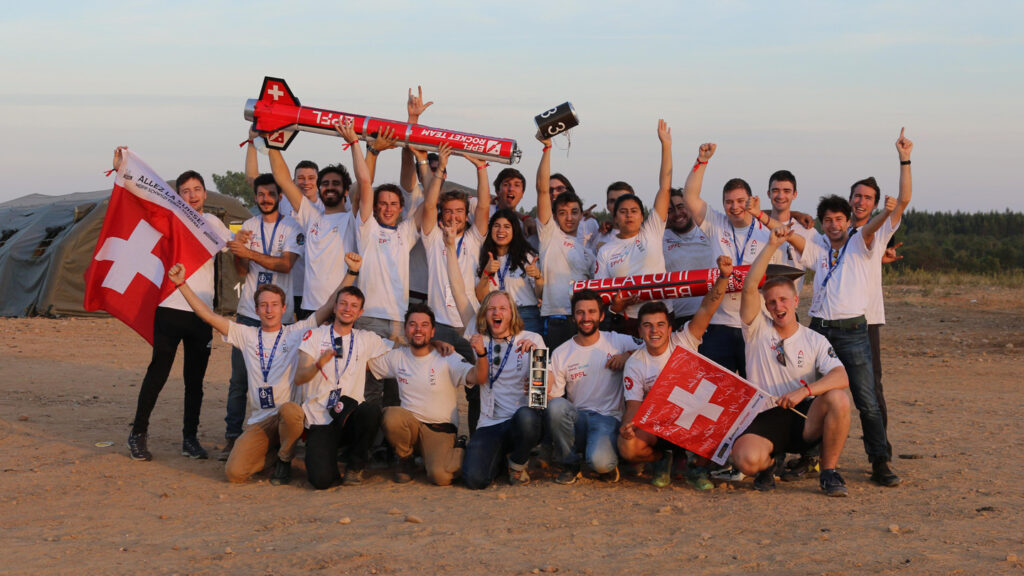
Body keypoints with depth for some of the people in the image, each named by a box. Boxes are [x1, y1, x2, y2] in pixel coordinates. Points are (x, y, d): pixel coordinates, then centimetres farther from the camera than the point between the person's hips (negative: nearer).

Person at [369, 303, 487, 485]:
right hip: (409, 424, 3)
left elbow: (478, 377, -19)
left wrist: (481, 354, -39)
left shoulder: (447, 359, -5)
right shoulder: (397, 357, 6)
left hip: (441, 429, -3)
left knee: (439, 476, -28)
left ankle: (463, 456, 8)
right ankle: (405, 460, -3)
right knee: (392, 415, -33)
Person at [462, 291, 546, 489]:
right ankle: (503, 456, 15)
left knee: (525, 416, -41)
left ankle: (518, 464, -6)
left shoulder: (532, 339, 8)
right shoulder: (479, 342, 16)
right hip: (490, 425, 2)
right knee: (474, 479, -23)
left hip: (526, 418, -2)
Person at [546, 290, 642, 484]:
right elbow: (552, 398, 2)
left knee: (599, 461, -34)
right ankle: (569, 465, -9)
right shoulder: (560, 354, 5)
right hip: (576, 420, 2)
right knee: (556, 406, -33)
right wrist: (543, 392, -21)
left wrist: (628, 355, -9)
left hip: (608, 419, -2)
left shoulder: (618, 342, 5)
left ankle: (608, 463, 8)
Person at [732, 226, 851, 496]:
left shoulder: (815, 341, 7)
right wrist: (772, 245, -16)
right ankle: (769, 462, 10)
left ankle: (829, 472, -9)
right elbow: (749, 288, -11)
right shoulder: (758, 328, 6)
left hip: (804, 418, 1)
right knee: (746, 460, -32)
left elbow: (841, 377, -9)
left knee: (838, 398, -30)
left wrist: (804, 391, -25)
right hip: (764, 418, -1)